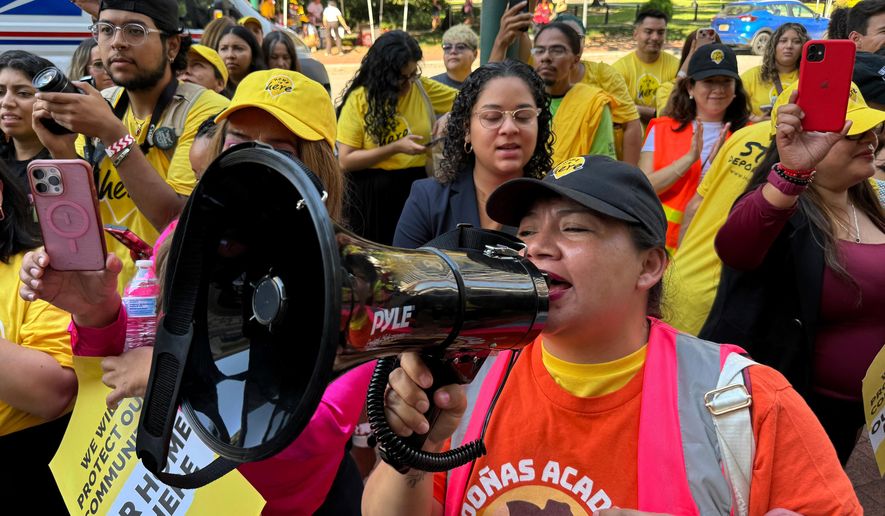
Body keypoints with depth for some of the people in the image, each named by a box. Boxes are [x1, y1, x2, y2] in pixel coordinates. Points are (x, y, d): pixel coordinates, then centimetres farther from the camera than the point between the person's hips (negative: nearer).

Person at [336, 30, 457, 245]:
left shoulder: (423, 88, 1)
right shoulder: (358, 100, -8)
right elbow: (345, 161, -11)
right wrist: (395, 148, -18)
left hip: (417, 188, 3)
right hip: (372, 196, -2)